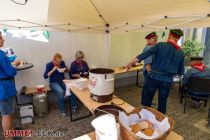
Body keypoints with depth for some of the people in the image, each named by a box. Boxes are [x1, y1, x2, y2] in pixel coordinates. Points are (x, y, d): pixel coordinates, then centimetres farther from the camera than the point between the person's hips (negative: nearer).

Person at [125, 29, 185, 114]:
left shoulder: (160, 45, -7)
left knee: (148, 99, 17)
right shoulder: (181, 53, 2)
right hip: (167, 81, 2)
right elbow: (181, 72, 8)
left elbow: (145, 55, -15)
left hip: (154, 77, -1)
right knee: (162, 103, 15)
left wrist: (131, 63, -13)